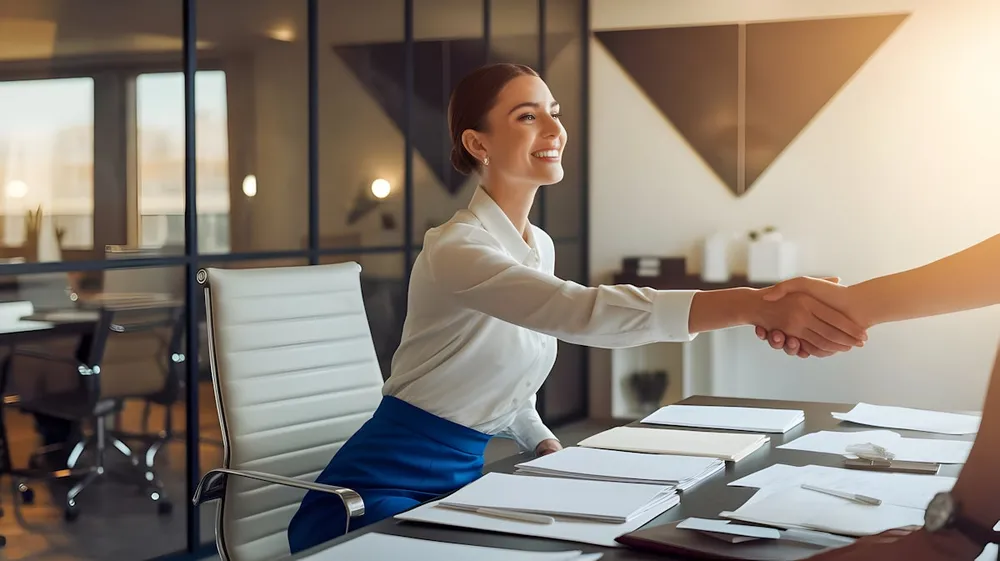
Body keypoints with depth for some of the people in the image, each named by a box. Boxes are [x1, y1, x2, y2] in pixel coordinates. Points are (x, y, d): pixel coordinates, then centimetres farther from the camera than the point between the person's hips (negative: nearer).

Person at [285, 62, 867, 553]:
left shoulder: (540, 246, 7)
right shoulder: (456, 249, -22)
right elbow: (584, 312, -39)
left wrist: (554, 451, 1)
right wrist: (756, 305, -48)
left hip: (461, 483, 8)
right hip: (376, 497, -8)